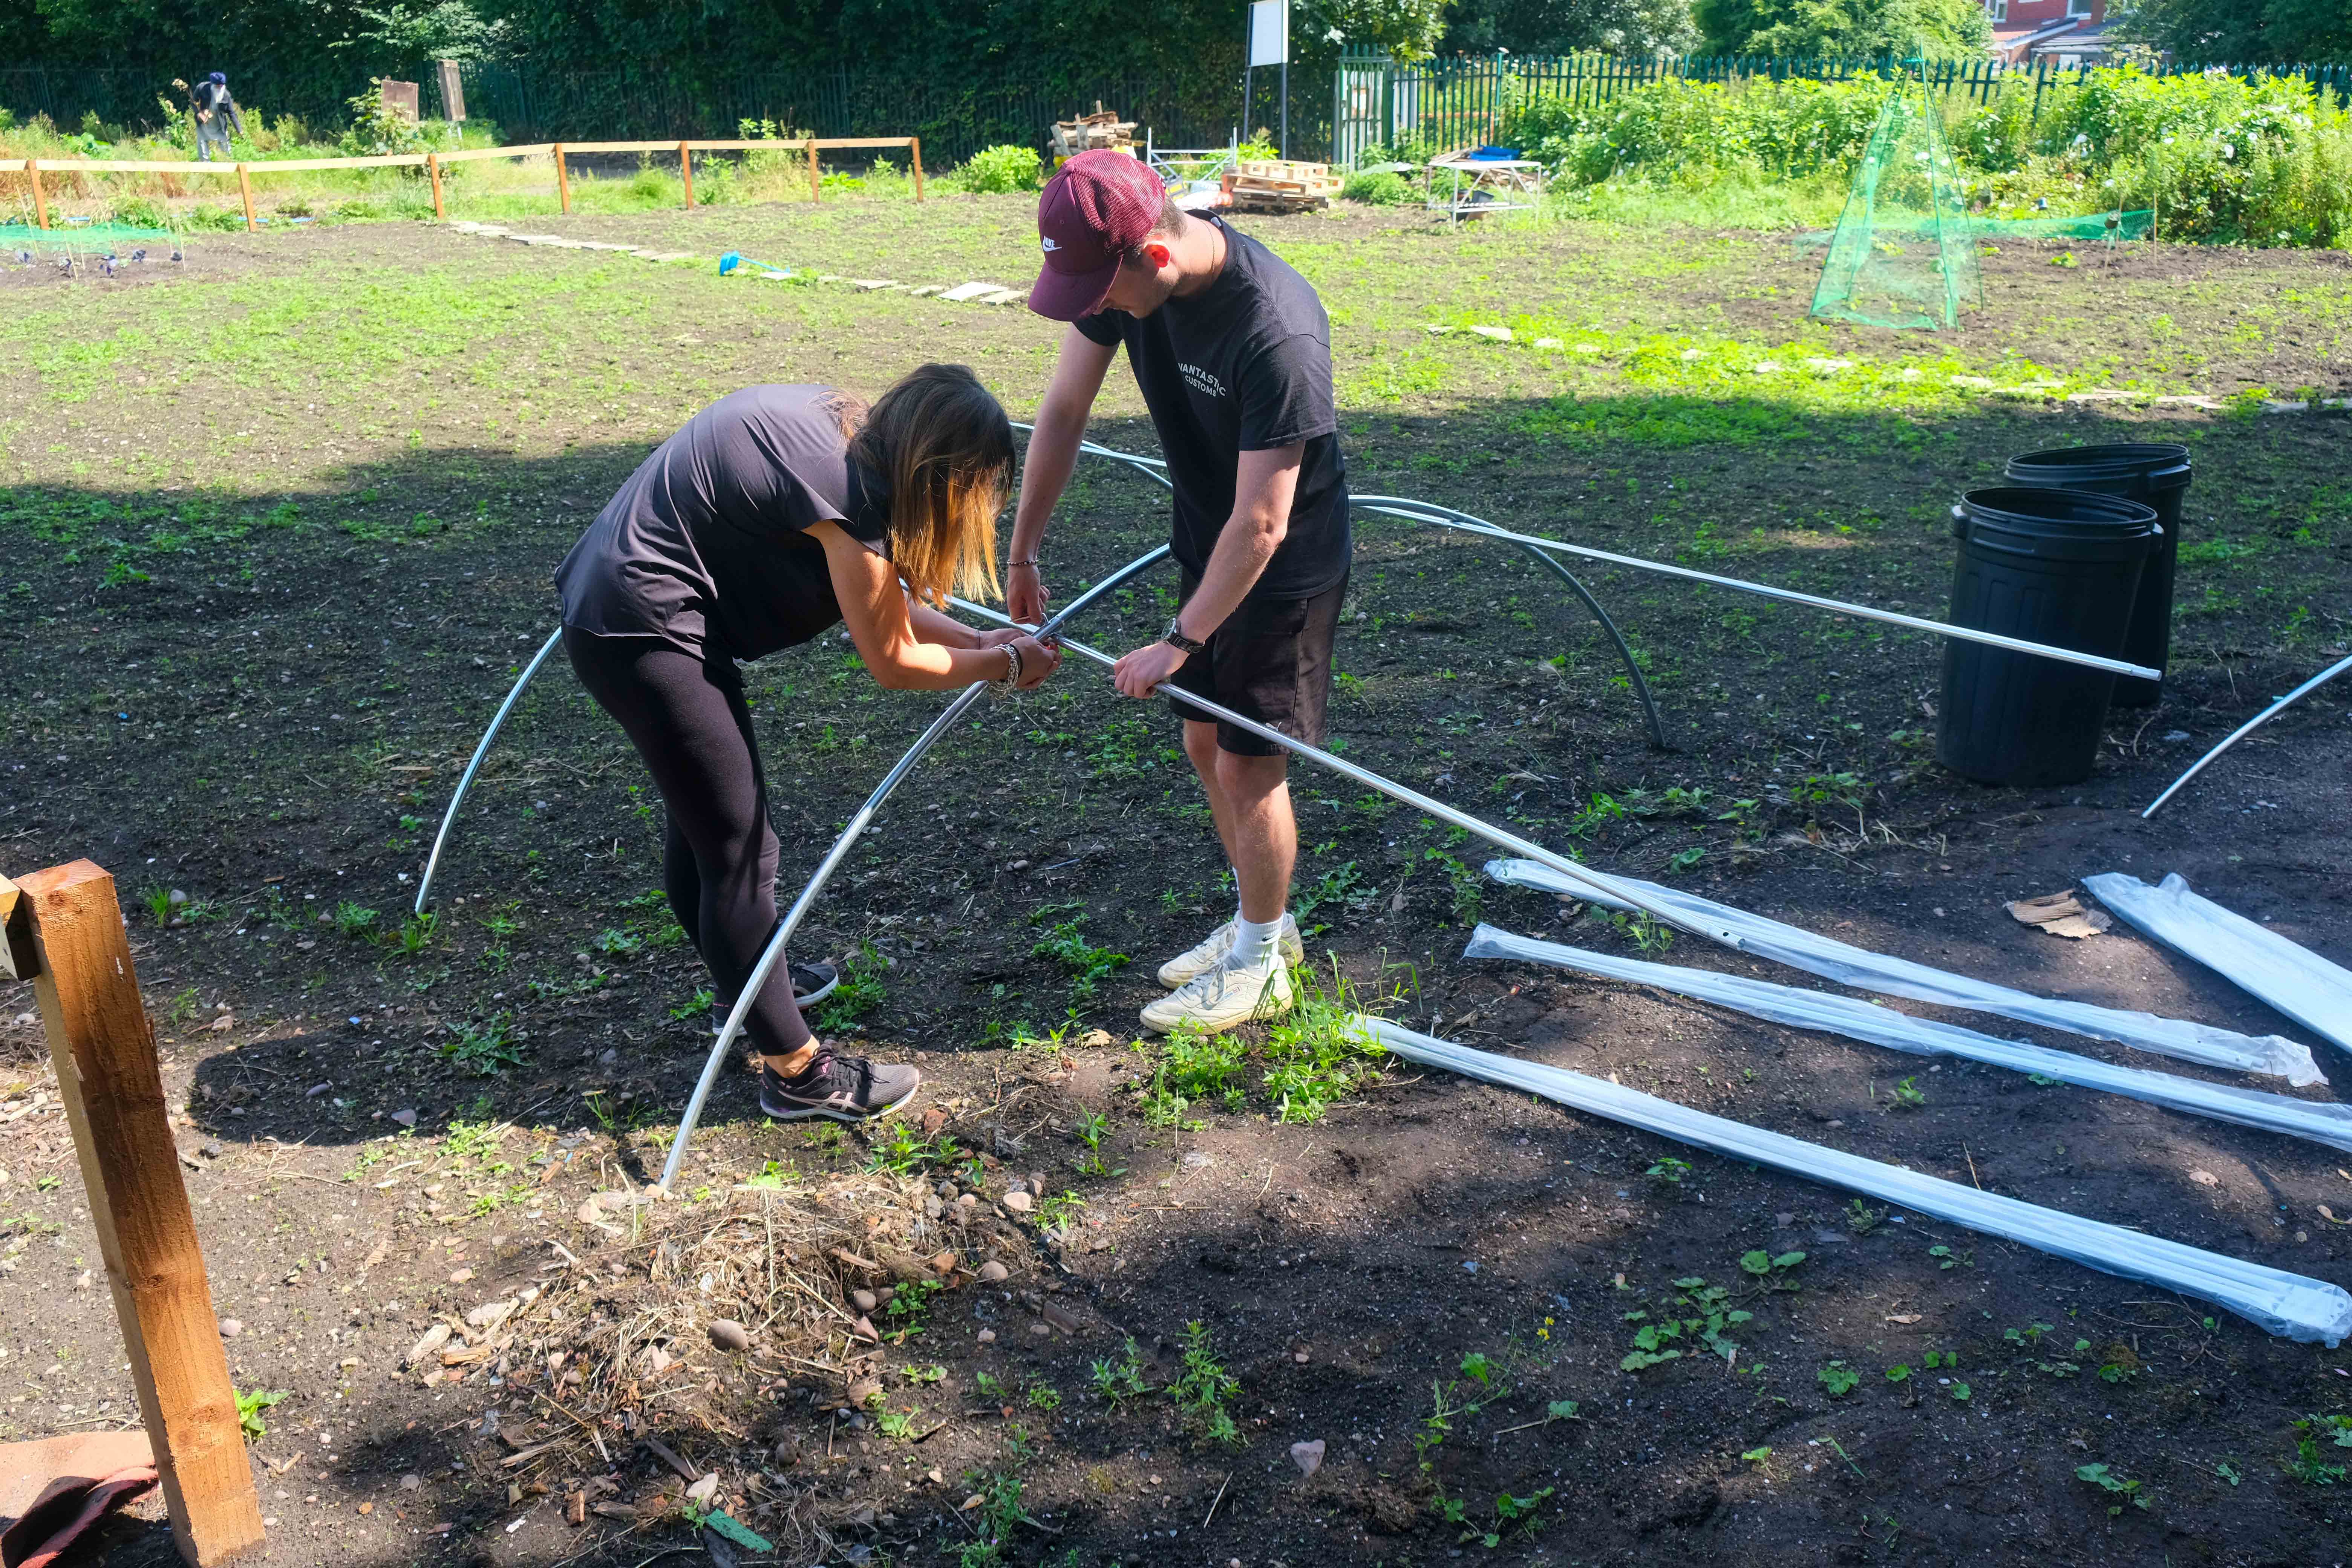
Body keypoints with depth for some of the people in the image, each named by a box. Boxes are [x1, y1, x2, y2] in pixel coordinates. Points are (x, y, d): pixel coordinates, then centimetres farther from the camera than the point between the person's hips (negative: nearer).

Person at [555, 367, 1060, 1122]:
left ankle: (746, 981, 46)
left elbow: (877, 598, 14)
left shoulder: (839, 422, 4)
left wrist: (978, 640, 13)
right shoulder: (847, 488, -23)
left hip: (609, 600, 10)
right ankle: (797, 1073, 12)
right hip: (645, 634, -10)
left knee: (703, 823, 26)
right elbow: (892, 660, -11)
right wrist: (1004, 663, 1)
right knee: (741, 852, -1)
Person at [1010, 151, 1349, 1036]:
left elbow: (1261, 525, -30)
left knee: (1249, 762, 0)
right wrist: (1022, 553, 3)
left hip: (1286, 565, -7)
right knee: (1205, 741, 15)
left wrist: (1182, 640, -22)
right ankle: (1264, 922, 35)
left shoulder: (1277, 332, -35)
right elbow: (1065, 409, -1)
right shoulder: (1116, 269, -13)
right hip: (1207, 541, 8)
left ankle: (1259, 966, 20)